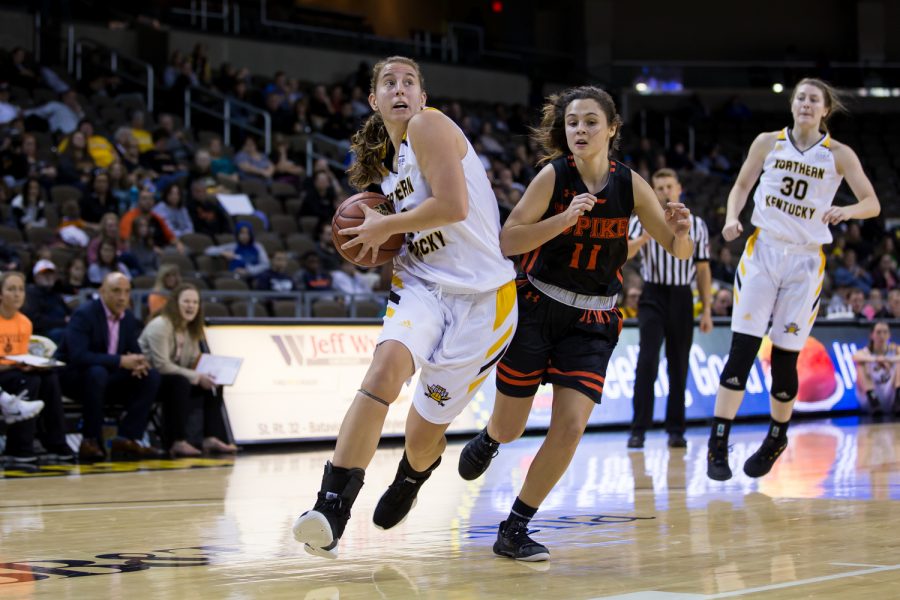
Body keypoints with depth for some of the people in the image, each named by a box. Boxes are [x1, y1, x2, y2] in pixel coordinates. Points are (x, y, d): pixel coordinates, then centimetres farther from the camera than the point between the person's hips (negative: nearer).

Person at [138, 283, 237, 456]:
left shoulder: (191, 330, 11)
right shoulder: (160, 326, -17)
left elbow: (193, 363, 9)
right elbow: (162, 365, -24)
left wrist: (204, 375, -14)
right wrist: (196, 377, -23)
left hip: (173, 379, 9)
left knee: (210, 386, -3)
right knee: (179, 382, -35)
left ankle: (211, 437, -9)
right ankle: (177, 442, -37)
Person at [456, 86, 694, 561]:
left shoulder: (630, 185, -6)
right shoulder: (554, 175, -13)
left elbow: (679, 251, 0)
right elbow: (508, 241, -19)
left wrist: (681, 231, -23)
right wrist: (564, 219, -31)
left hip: (591, 322, 2)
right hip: (537, 308, -1)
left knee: (571, 426, -13)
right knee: (510, 427, 6)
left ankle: (514, 530, 2)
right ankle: (488, 441, 47)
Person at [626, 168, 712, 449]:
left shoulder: (696, 224, 9)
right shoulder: (642, 220, 3)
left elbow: (703, 270, 10)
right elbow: (623, 253, -13)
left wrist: (707, 310, 5)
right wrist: (646, 236, -31)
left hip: (681, 299, 2)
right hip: (653, 296, -2)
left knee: (679, 366, 4)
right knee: (647, 362, -13)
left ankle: (676, 430, 11)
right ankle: (639, 429, -11)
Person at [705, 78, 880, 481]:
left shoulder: (839, 155, 1)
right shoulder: (768, 143, 4)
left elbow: (873, 204, -2)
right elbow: (742, 185, 14)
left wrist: (847, 211, -23)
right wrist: (732, 217, -5)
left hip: (805, 261, 0)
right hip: (762, 251, 0)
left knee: (785, 357, 3)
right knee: (742, 350, -10)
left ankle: (776, 439, 26)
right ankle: (718, 445, -9)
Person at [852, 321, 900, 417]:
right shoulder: (865, 352, -4)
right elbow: (855, 357, -31)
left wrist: (889, 360, -43)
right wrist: (875, 359, -49)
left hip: (890, 394, 1)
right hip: (868, 396, -1)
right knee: (860, 366, -23)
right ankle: (873, 402, -36)